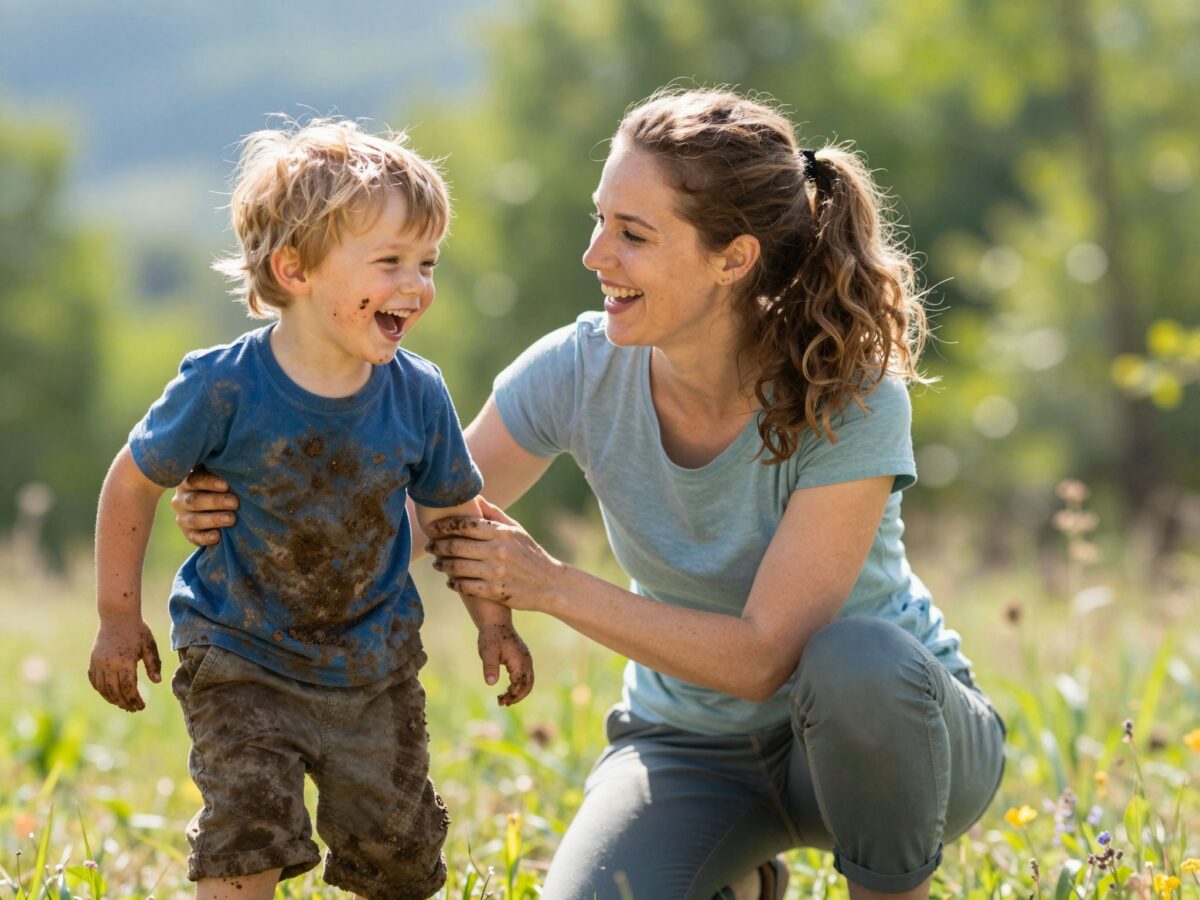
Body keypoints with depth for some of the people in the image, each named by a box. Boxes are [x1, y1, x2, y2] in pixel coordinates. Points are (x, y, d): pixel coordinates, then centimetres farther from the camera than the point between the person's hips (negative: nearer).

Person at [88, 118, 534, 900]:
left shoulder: (418, 396, -12)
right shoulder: (223, 389, -22)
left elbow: (453, 510, 5)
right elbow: (134, 483, -7)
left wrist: (493, 621, 3)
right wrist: (120, 618, -3)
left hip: (373, 668, 3)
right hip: (241, 659, -3)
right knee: (248, 837, -16)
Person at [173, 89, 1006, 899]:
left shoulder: (852, 402, -26)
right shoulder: (582, 372, -15)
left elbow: (764, 657, -28)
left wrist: (553, 586, -28)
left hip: (889, 721, -2)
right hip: (696, 741, 3)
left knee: (859, 660, -39)